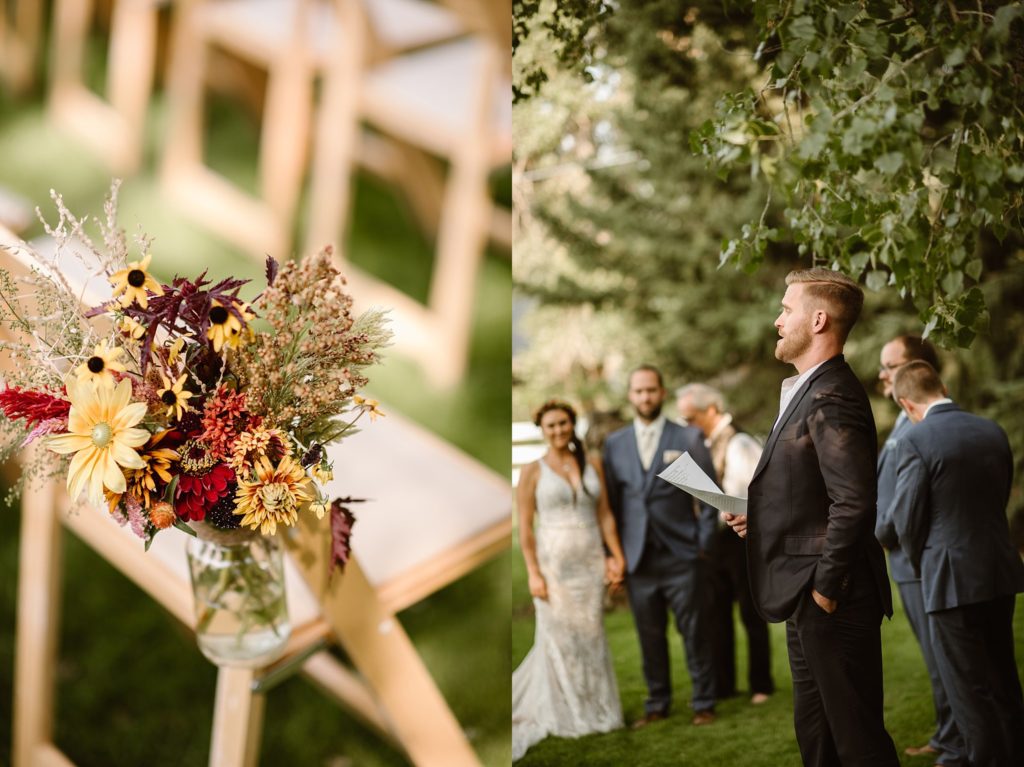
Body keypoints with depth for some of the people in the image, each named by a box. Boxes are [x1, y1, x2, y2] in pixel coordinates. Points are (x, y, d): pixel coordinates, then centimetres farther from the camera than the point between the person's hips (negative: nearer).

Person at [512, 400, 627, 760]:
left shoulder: (593, 466, 7)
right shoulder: (533, 471, -2)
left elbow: (605, 514, 8)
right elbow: (525, 526, -4)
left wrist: (616, 555, -2)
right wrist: (534, 572, -10)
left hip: (591, 561, 3)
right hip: (553, 561, -3)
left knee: (591, 635, 6)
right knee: (558, 637, 2)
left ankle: (594, 710, 18)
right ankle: (563, 715, 13)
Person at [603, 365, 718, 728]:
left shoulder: (689, 438, 2)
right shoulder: (614, 443, 9)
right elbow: (610, 503, 10)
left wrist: (704, 545, -3)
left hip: (681, 556, -2)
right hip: (637, 558, 2)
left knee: (693, 630, 2)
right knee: (649, 635, 7)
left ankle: (703, 703, 14)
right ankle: (657, 704, 19)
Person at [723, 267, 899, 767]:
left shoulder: (831, 398, -18)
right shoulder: (809, 391, 15)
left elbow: (854, 502, -25)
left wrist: (825, 587, -20)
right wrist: (761, 520, 9)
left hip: (833, 601, -11)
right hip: (809, 601, 11)